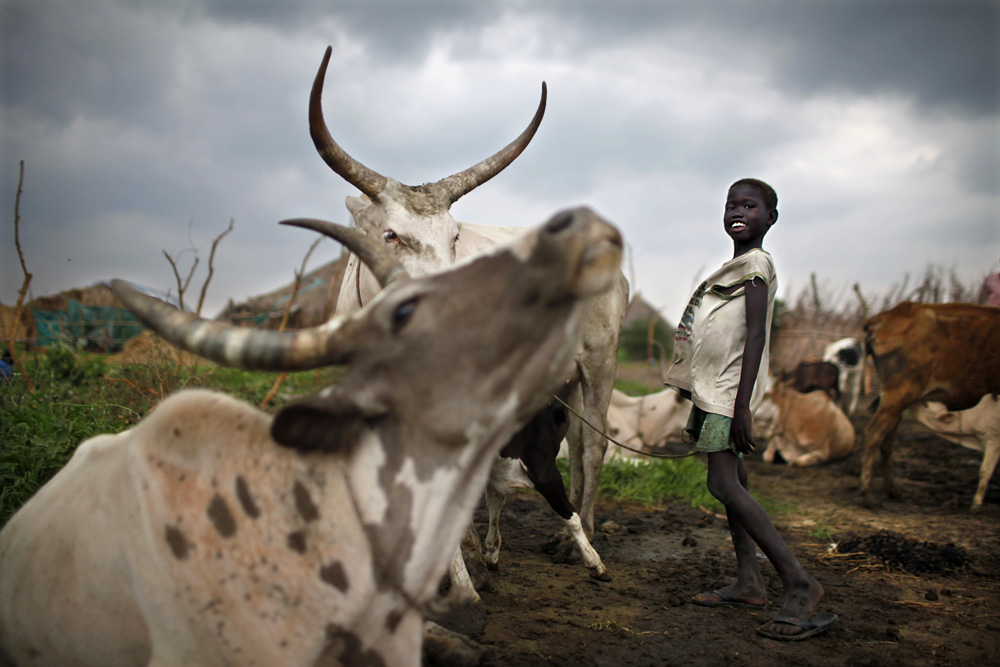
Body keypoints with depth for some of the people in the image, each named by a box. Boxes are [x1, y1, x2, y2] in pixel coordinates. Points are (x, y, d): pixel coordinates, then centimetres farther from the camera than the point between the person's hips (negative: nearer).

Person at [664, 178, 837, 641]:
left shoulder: (757, 263, -9)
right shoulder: (733, 267, 18)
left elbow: (755, 334, -18)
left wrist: (742, 404, -25)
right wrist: (692, 386, 24)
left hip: (731, 390, -10)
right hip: (712, 388, 10)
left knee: (724, 484, -17)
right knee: (731, 482, 10)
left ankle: (800, 585, -17)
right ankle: (749, 582, 15)